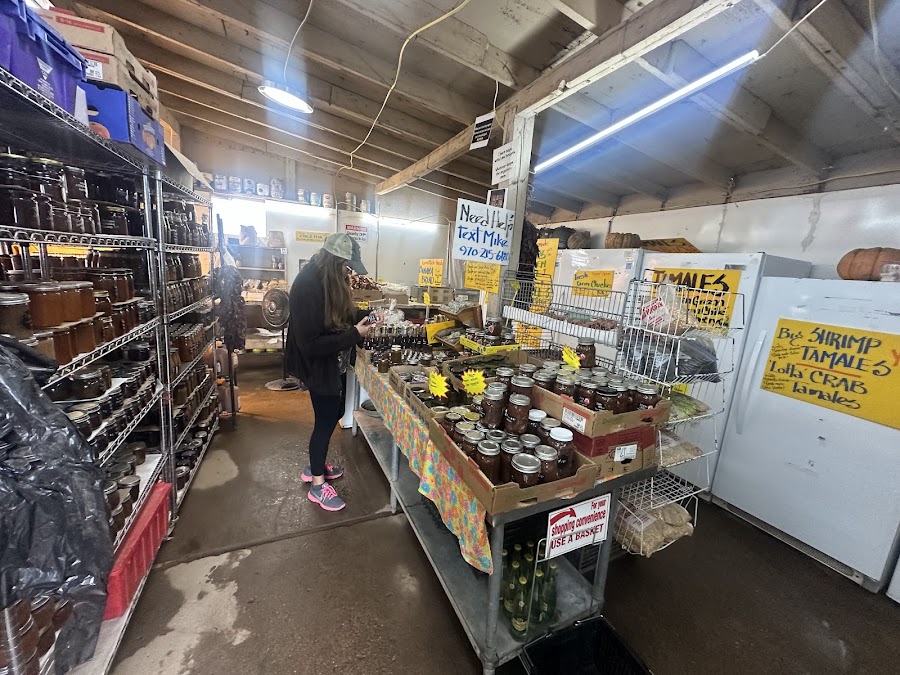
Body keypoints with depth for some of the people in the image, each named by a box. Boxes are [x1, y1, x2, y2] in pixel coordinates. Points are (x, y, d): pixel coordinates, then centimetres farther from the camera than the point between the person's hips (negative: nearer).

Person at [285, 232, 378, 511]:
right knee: (326, 420, 5)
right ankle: (318, 484, 26)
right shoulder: (307, 287, -27)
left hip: (335, 364, 9)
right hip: (319, 367, -9)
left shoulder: (330, 280, 1)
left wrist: (360, 318, -4)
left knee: (334, 414, 20)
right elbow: (311, 344, -29)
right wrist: (355, 334, -27)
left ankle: (315, 466, 41)